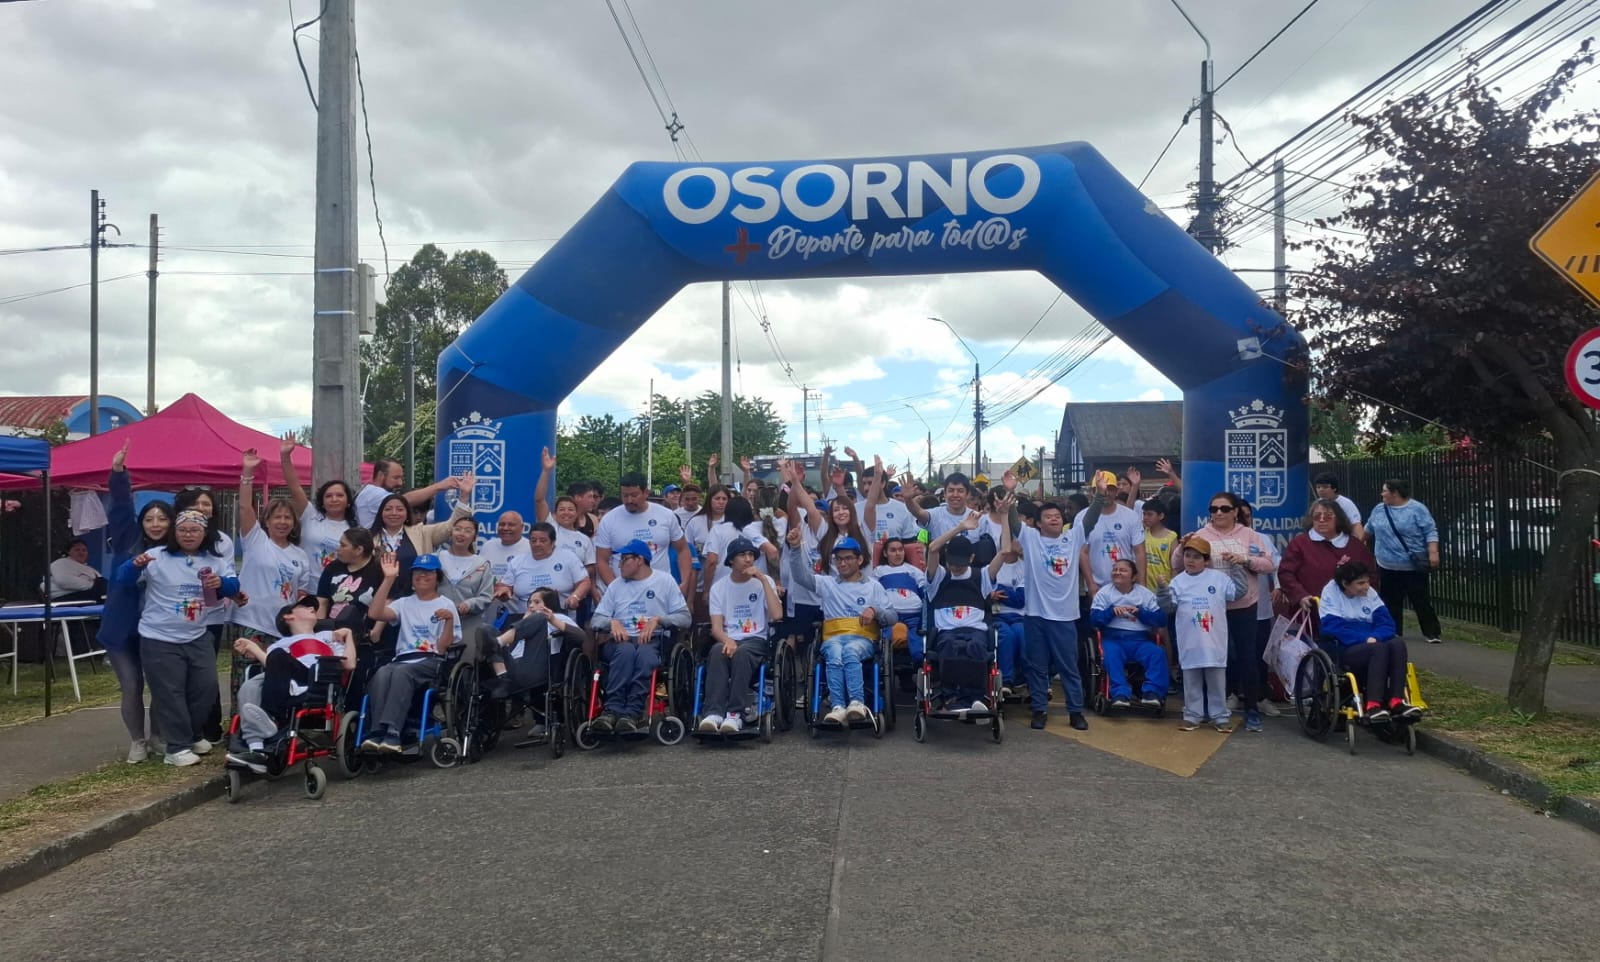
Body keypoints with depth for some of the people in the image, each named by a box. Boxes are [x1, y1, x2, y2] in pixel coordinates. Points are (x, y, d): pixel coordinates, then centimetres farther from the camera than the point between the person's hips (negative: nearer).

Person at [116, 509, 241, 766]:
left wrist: (221, 583, -24)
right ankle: (177, 746, 9)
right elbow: (124, 579, -12)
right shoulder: (158, 557, -11)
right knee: (169, 693, -1)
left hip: (197, 638, 5)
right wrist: (136, 565, -34)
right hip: (159, 639, -5)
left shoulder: (215, 561, 2)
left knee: (206, 687, 12)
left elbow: (233, 586, -1)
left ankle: (193, 735, 33)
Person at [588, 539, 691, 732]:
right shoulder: (616, 585, 22)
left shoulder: (665, 581, 12)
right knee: (626, 651, -35)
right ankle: (612, 710, -45)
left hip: (654, 639, -2)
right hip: (622, 639, 2)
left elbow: (684, 618, 3)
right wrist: (612, 622, -5)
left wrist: (658, 619, -11)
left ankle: (632, 713, -47)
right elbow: (595, 620, 15)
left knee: (645, 654, -38)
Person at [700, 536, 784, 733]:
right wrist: (727, 641, -23)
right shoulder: (719, 587, 11)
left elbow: (777, 615, -9)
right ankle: (713, 713, -42)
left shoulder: (764, 582, 8)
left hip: (756, 640, -1)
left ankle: (735, 714, -40)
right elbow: (716, 626, 1)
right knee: (718, 650, -34)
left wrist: (763, 579, -10)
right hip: (727, 639, 1)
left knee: (741, 652, -36)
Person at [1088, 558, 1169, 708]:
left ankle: (1152, 692, -31)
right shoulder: (1104, 593, 11)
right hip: (1113, 637, -1)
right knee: (1112, 655, -34)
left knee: (1157, 654, -28)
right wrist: (1111, 610, -17)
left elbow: (1161, 619, 3)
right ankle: (1120, 694, -41)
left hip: (1140, 639, 1)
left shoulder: (1146, 594, 13)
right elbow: (1094, 618, -2)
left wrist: (1140, 612, -9)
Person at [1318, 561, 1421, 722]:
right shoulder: (1331, 593, -5)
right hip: (1344, 650, -6)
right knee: (1379, 648, -34)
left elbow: (1386, 622, 2)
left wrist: (1374, 637, -20)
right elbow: (1332, 627, -16)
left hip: (1371, 644, 6)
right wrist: (1365, 639, -23)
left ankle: (1396, 701, -31)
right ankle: (1372, 705, -40)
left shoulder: (1370, 592, 11)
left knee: (1398, 643, -25)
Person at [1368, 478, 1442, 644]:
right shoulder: (1379, 510, 7)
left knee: (1421, 601, -2)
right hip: (1387, 567, 5)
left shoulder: (1417, 509, -8)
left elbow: (1430, 532, -11)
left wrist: (1433, 553, -20)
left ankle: (1431, 633, 6)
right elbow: (1369, 530, 23)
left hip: (1413, 567, -5)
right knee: (1391, 602, 9)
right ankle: (1393, 633, 18)